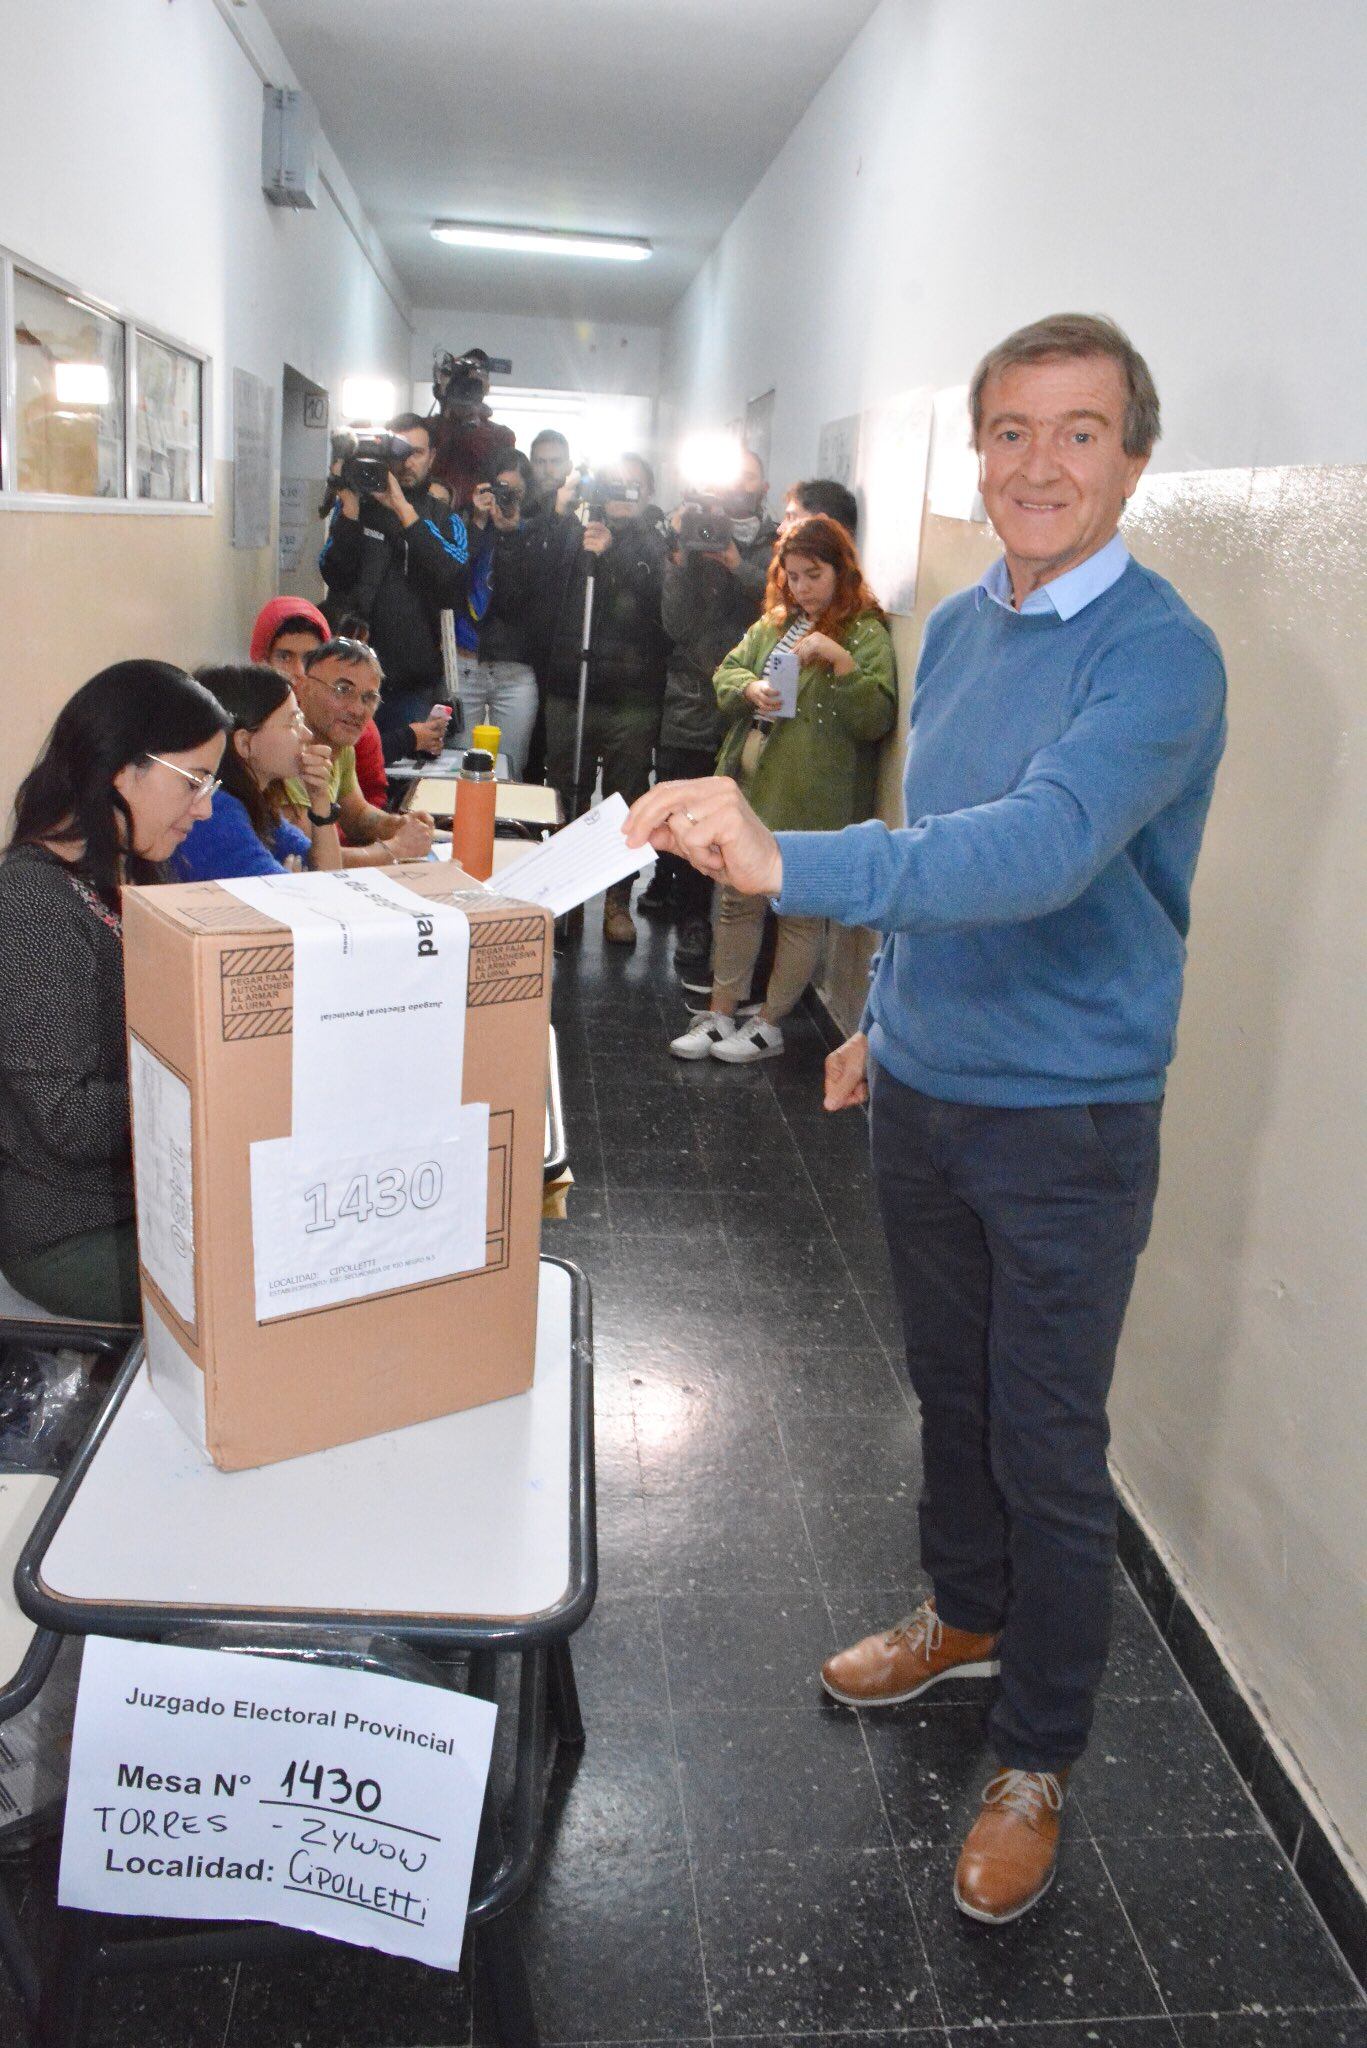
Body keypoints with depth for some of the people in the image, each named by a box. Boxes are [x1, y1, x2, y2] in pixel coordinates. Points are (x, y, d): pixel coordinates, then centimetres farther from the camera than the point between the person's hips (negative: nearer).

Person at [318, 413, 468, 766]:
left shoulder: (443, 518, 5)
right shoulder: (356, 505, 5)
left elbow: (454, 585, -16)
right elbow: (336, 576, -9)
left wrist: (404, 510, -19)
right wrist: (351, 506, -18)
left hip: (417, 685, 0)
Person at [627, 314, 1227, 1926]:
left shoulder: (1159, 657, -19)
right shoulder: (955, 629, 5)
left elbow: (1040, 848, -37)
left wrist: (787, 863, -48)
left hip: (1067, 1123, -6)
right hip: (923, 1093, 7)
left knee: (1048, 1448, 7)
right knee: (946, 1387, 22)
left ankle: (1036, 1762, 28)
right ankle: (968, 1614, 47)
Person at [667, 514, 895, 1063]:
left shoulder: (866, 633, -7)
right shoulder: (773, 623, 14)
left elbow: (876, 718, -16)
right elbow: (726, 674, 14)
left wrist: (839, 659, -27)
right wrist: (750, 688, -8)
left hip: (811, 802, -6)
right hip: (750, 787, 7)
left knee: (801, 912, 5)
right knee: (738, 902, 13)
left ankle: (769, 1024, 17)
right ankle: (720, 1014, 24)